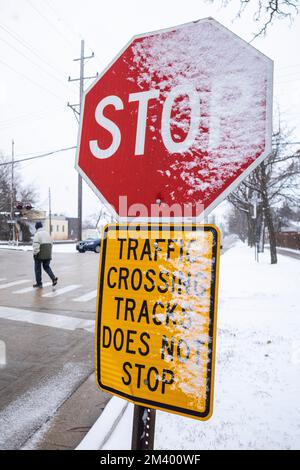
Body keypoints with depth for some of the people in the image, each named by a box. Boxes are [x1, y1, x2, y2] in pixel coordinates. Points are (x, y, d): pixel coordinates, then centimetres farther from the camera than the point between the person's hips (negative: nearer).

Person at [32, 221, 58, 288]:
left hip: (40, 255, -6)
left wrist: (35, 253, -13)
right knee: (46, 267, 15)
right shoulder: (47, 233, 14)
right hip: (48, 255, 6)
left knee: (38, 268, 7)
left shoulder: (37, 234, -10)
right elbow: (50, 243, 17)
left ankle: (39, 283, 12)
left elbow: (36, 245, -19)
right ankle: (53, 278, -5)